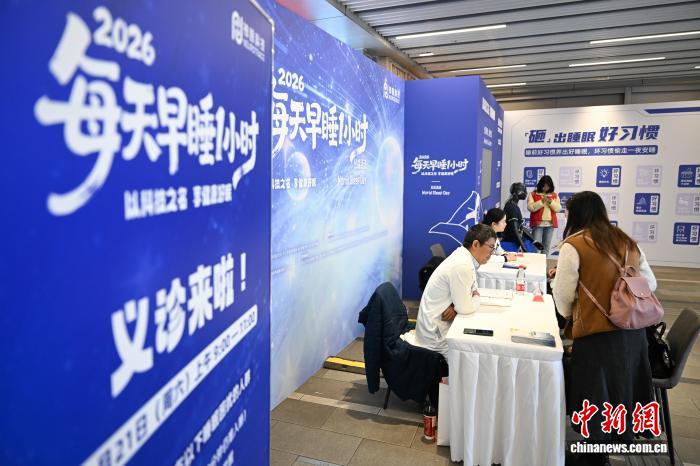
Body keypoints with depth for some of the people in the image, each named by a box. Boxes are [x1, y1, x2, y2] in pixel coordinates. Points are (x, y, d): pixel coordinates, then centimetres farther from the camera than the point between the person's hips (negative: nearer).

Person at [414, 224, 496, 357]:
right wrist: (477, 299, -1)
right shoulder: (462, 266, -27)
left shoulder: (464, 257, 3)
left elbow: (473, 289, 12)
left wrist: (456, 306, -9)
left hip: (442, 322, 9)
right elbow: (465, 308, -23)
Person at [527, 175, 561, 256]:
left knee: (546, 245, 9)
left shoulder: (554, 195, 12)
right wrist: (542, 201, -16)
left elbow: (558, 208, 4)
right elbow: (530, 207, -10)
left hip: (550, 224, 4)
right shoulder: (533, 194, 1)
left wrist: (551, 202, -11)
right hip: (538, 223, -4)